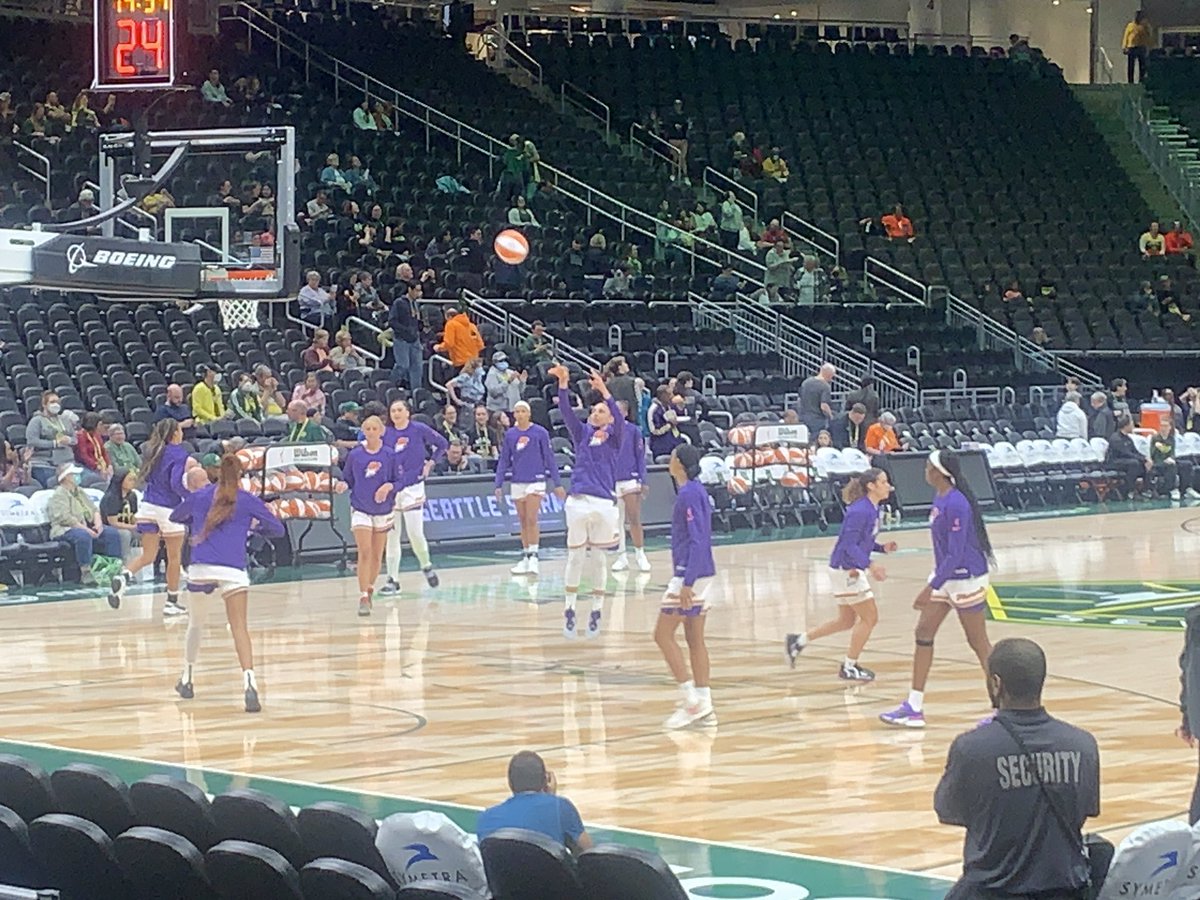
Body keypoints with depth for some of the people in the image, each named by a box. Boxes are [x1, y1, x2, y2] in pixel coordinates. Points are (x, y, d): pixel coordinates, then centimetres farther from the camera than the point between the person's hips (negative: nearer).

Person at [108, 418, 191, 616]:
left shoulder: (152, 451, 10)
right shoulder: (179, 454, -10)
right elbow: (176, 484, -18)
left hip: (148, 505, 6)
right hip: (168, 509, -6)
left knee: (148, 556, 7)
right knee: (174, 557, 10)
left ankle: (124, 576, -22)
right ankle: (172, 602, 16)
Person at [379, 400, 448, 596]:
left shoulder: (419, 429, -3)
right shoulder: (385, 433, 4)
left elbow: (442, 444, 7)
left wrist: (430, 463, 1)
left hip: (413, 487, -3)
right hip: (390, 489, 3)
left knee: (415, 533, -7)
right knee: (391, 536, 4)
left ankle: (426, 566, 21)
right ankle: (393, 580, 10)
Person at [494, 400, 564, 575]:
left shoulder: (540, 432, -3)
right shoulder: (509, 434, 6)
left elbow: (549, 458, 0)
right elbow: (503, 461, 10)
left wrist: (557, 484, -1)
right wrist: (499, 485, 4)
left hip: (535, 481, -4)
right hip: (517, 482, 4)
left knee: (531, 520, -12)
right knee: (523, 522, 8)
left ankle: (533, 557, -9)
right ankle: (525, 558, 14)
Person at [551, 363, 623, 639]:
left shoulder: (614, 437, 8)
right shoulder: (582, 433, 13)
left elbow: (619, 417, -11)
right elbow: (566, 411, 0)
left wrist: (603, 389, -23)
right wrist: (562, 383, -15)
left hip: (604, 504, -1)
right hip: (579, 501, 1)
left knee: (597, 560, 5)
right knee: (575, 558, 4)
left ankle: (596, 613, 14)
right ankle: (569, 611, 10)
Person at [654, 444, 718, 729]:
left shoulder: (688, 494, -16)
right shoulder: (696, 490, 13)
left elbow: (697, 541, -21)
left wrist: (687, 583, -24)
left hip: (691, 575, -10)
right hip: (703, 574, 10)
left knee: (663, 635, -3)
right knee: (695, 639, 11)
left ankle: (691, 700, -7)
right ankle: (704, 707, 10)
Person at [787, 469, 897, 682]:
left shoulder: (872, 510, 9)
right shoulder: (860, 511, -21)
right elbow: (850, 545, -25)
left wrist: (882, 548, 3)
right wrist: (870, 566, -33)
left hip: (852, 570, 10)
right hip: (846, 570, -10)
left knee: (846, 621, 17)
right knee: (869, 617, -2)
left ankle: (798, 641, 23)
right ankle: (849, 668, 9)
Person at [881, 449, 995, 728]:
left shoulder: (956, 504, -24)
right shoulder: (940, 498, 5)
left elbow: (955, 555, -25)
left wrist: (931, 587, -26)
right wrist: (934, 583, 22)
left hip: (965, 579, -10)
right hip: (945, 576, 10)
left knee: (978, 642, 0)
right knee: (923, 632, 6)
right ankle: (914, 707, 8)